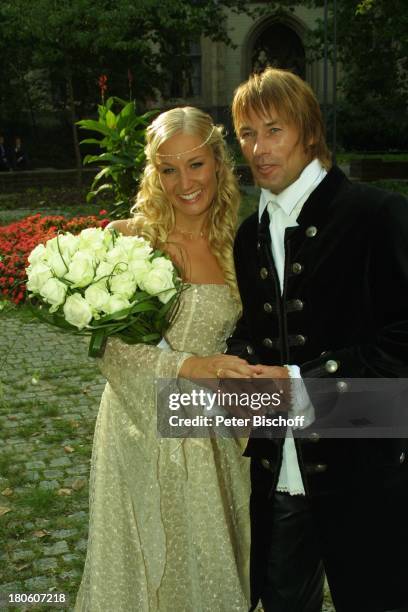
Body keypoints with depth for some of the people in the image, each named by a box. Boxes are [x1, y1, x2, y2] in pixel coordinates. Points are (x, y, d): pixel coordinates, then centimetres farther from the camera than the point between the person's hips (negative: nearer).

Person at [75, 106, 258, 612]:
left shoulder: (232, 247, 3)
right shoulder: (127, 239, -9)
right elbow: (114, 350, -14)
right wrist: (190, 366, -26)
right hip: (144, 433, -3)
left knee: (210, 571, 16)